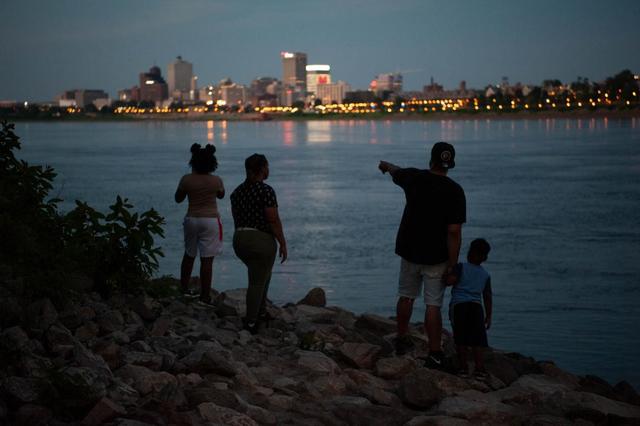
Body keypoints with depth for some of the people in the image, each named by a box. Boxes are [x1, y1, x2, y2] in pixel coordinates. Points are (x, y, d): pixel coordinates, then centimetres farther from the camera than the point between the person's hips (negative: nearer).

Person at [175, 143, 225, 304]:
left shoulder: (187, 179, -7)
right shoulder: (216, 180, -7)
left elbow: (178, 199, 7)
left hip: (192, 219, 2)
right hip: (211, 220, -2)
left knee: (189, 255, 21)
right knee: (207, 260, -1)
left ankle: (184, 288, 30)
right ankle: (205, 296, 0)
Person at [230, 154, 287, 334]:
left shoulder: (237, 191, 7)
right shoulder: (266, 190, -15)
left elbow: (236, 218, 13)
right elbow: (274, 220, -16)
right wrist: (283, 244, -9)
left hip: (240, 239, 8)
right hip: (261, 240, -7)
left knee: (263, 274, 26)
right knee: (257, 282, 2)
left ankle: (261, 312, 30)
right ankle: (250, 323, 5)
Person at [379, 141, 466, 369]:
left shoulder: (414, 178, -5)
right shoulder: (455, 191, -15)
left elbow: (395, 172, 21)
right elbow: (454, 232, -17)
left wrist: (386, 165, 45)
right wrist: (452, 265, -11)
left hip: (409, 251, 3)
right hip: (436, 257, -3)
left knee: (406, 297, 20)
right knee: (433, 305, -1)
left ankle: (402, 339, 36)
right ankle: (435, 354, 2)